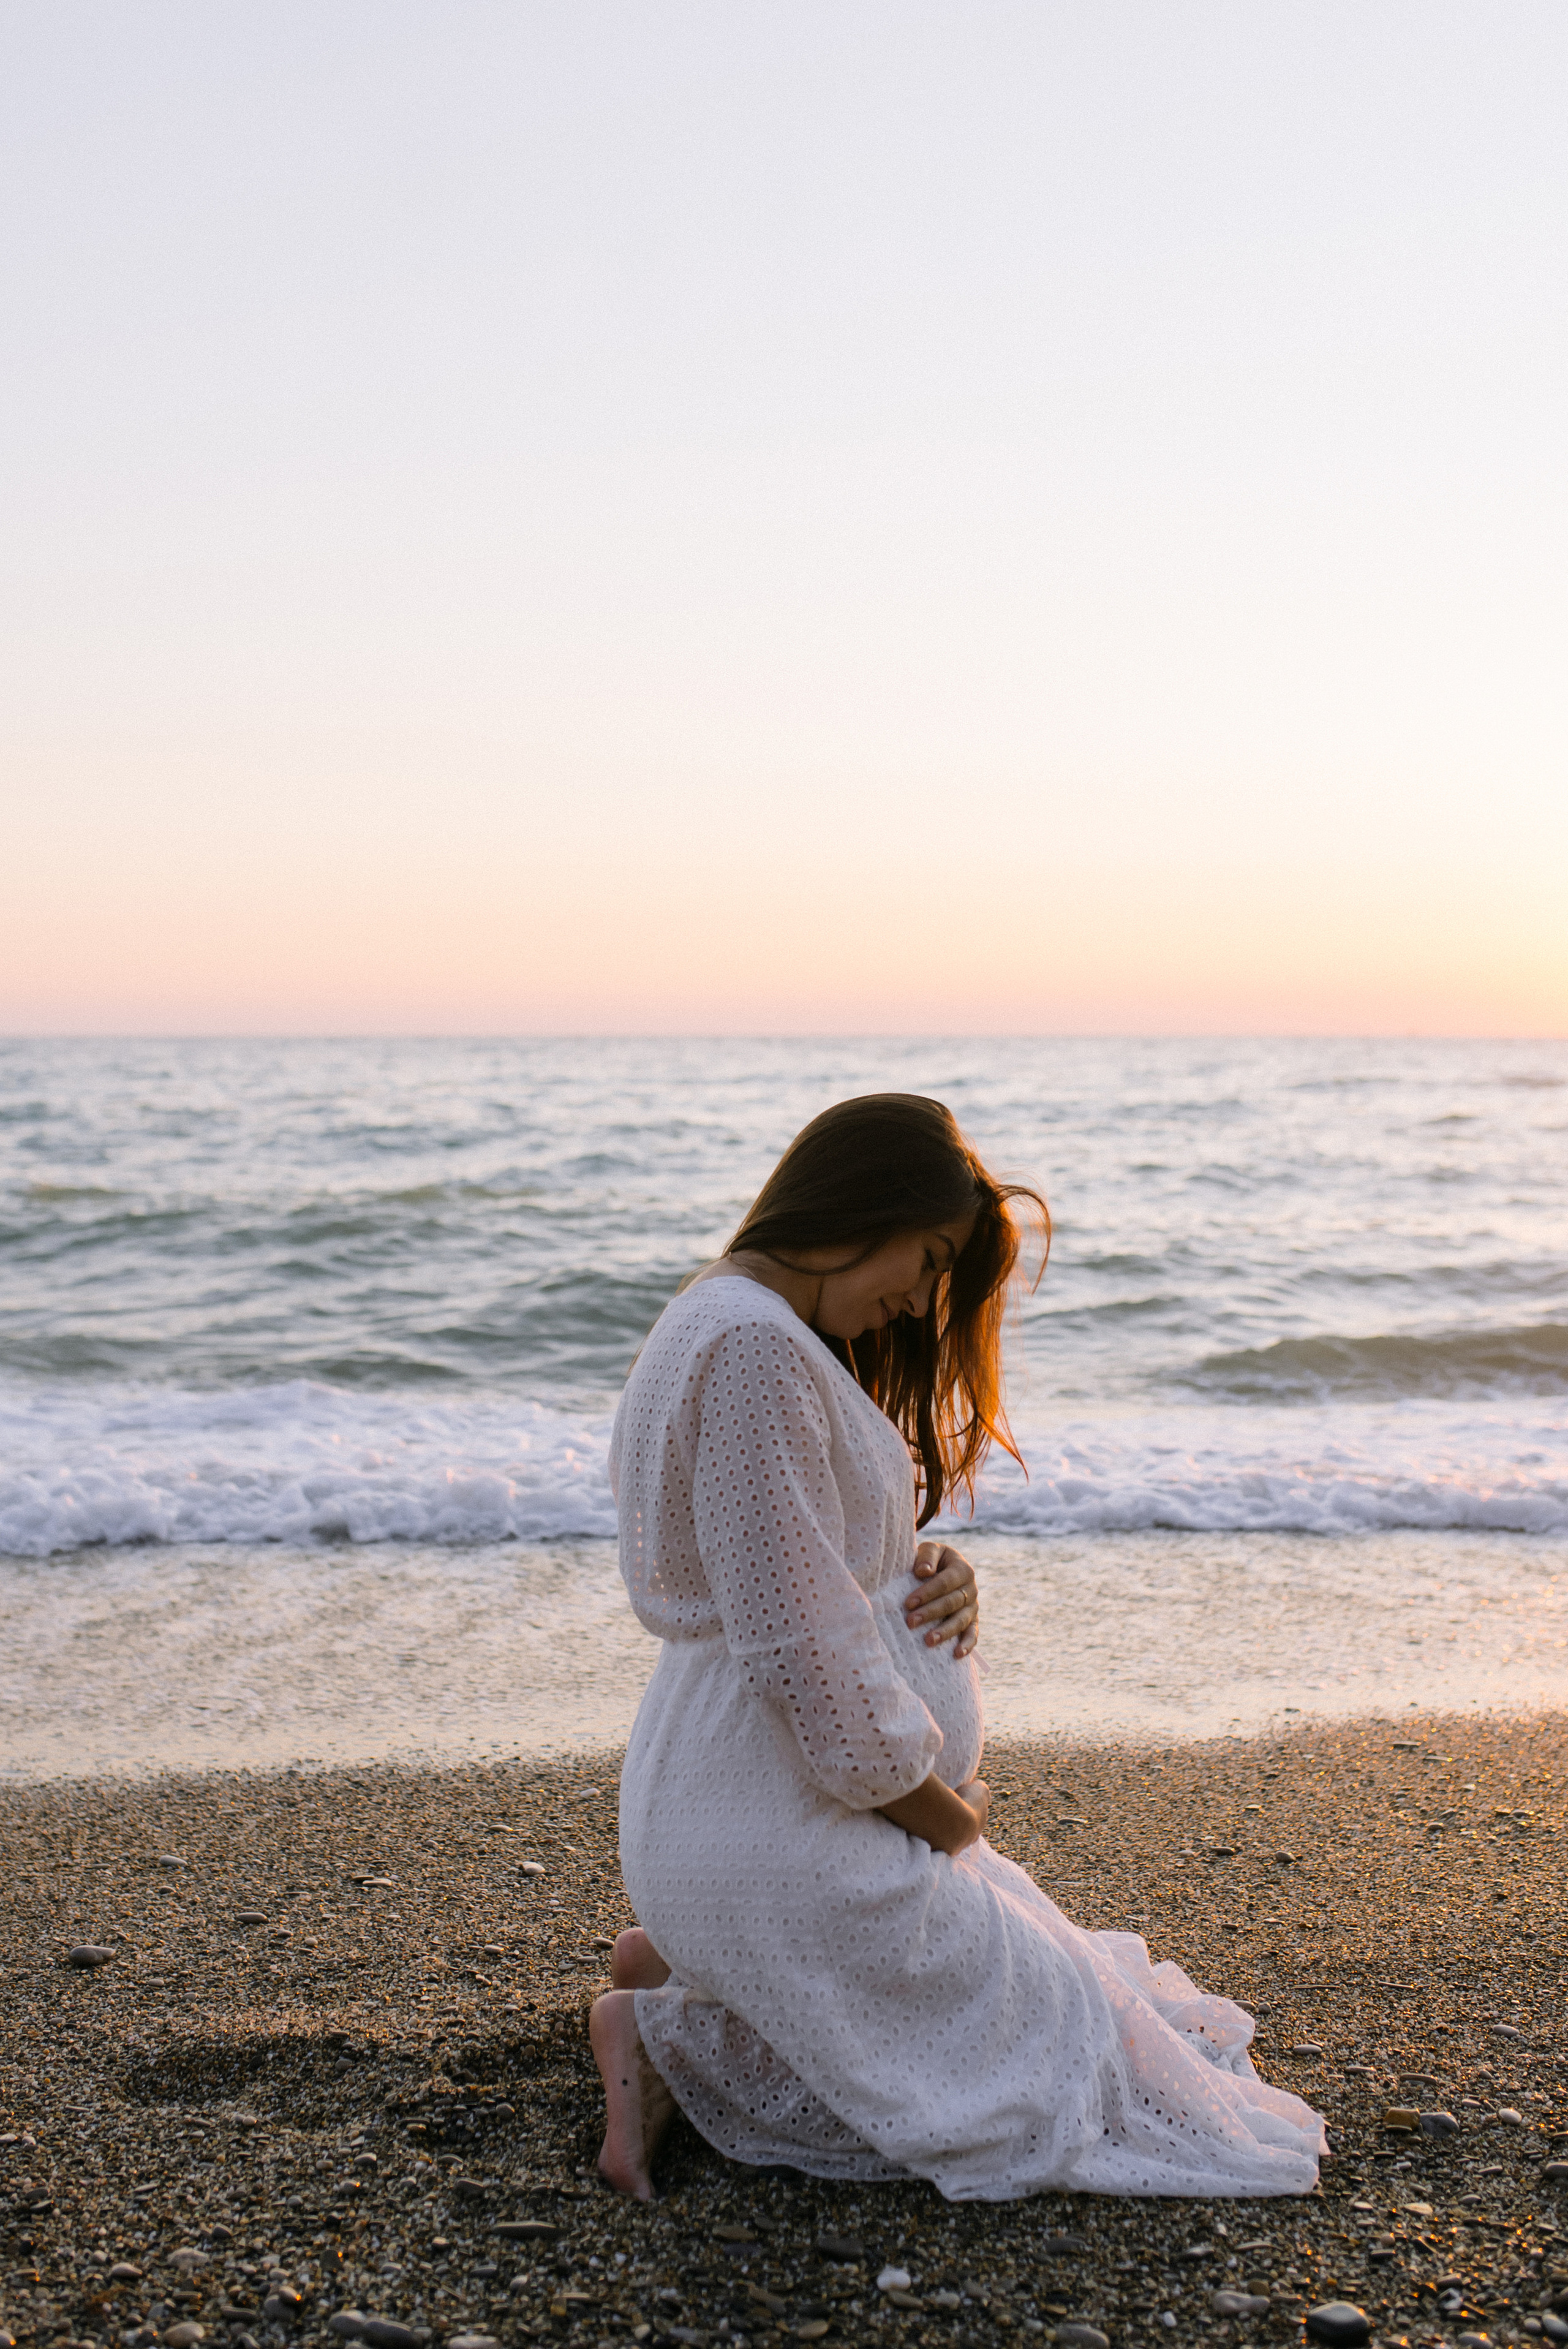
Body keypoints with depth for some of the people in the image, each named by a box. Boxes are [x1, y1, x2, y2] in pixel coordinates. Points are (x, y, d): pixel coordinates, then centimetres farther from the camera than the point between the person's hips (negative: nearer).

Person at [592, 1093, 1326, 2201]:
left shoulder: (733, 1325, 12)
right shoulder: (754, 1346, -23)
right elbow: (795, 1646, -25)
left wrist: (930, 1574, -3)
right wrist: (941, 1813, -10)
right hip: (781, 1833, -11)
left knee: (1037, 1975, 18)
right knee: (1048, 2063, 1)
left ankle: (685, 1961, 15)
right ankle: (673, 2033, -1)